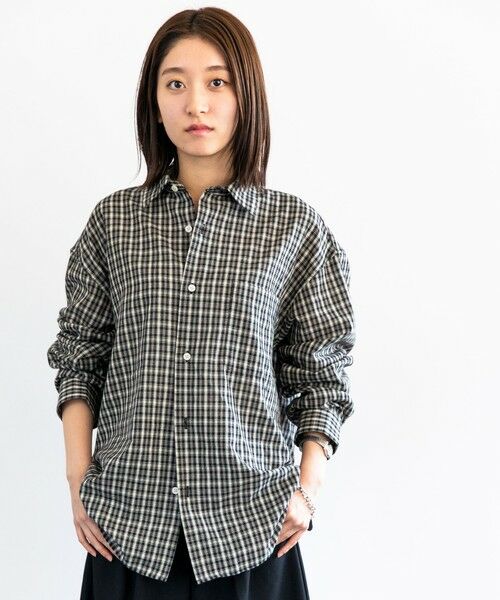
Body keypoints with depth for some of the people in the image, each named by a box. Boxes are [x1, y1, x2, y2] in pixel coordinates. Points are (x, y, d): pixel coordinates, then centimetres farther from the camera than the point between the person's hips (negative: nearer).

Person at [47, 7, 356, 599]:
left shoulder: (296, 227, -1)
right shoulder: (114, 220, 3)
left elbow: (321, 373, 3)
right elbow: (78, 356, 6)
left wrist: (309, 487, -5)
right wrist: (78, 476, 0)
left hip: (250, 523, -1)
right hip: (128, 520, 1)